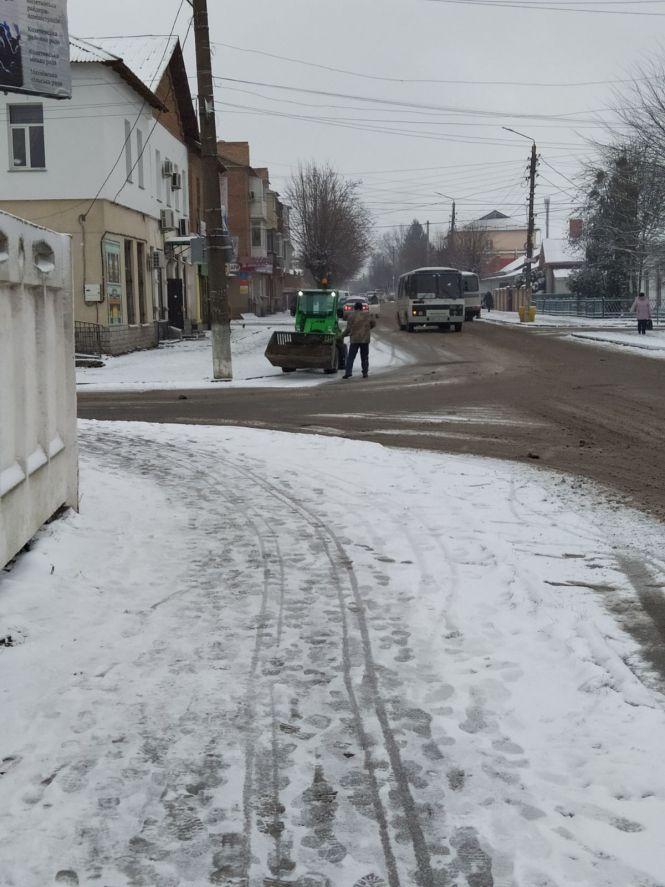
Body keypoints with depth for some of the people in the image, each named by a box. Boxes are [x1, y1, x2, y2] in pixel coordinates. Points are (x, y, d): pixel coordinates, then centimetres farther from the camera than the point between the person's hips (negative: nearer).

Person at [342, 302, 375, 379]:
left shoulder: (351, 316, -6)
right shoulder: (367, 315, 3)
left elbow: (348, 329, -6)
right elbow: (373, 324, 13)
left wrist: (342, 335, 9)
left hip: (355, 339, -2)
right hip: (365, 339, 2)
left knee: (351, 357, 0)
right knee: (364, 357, 11)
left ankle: (348, 372, -10)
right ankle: (365, 373, 10)